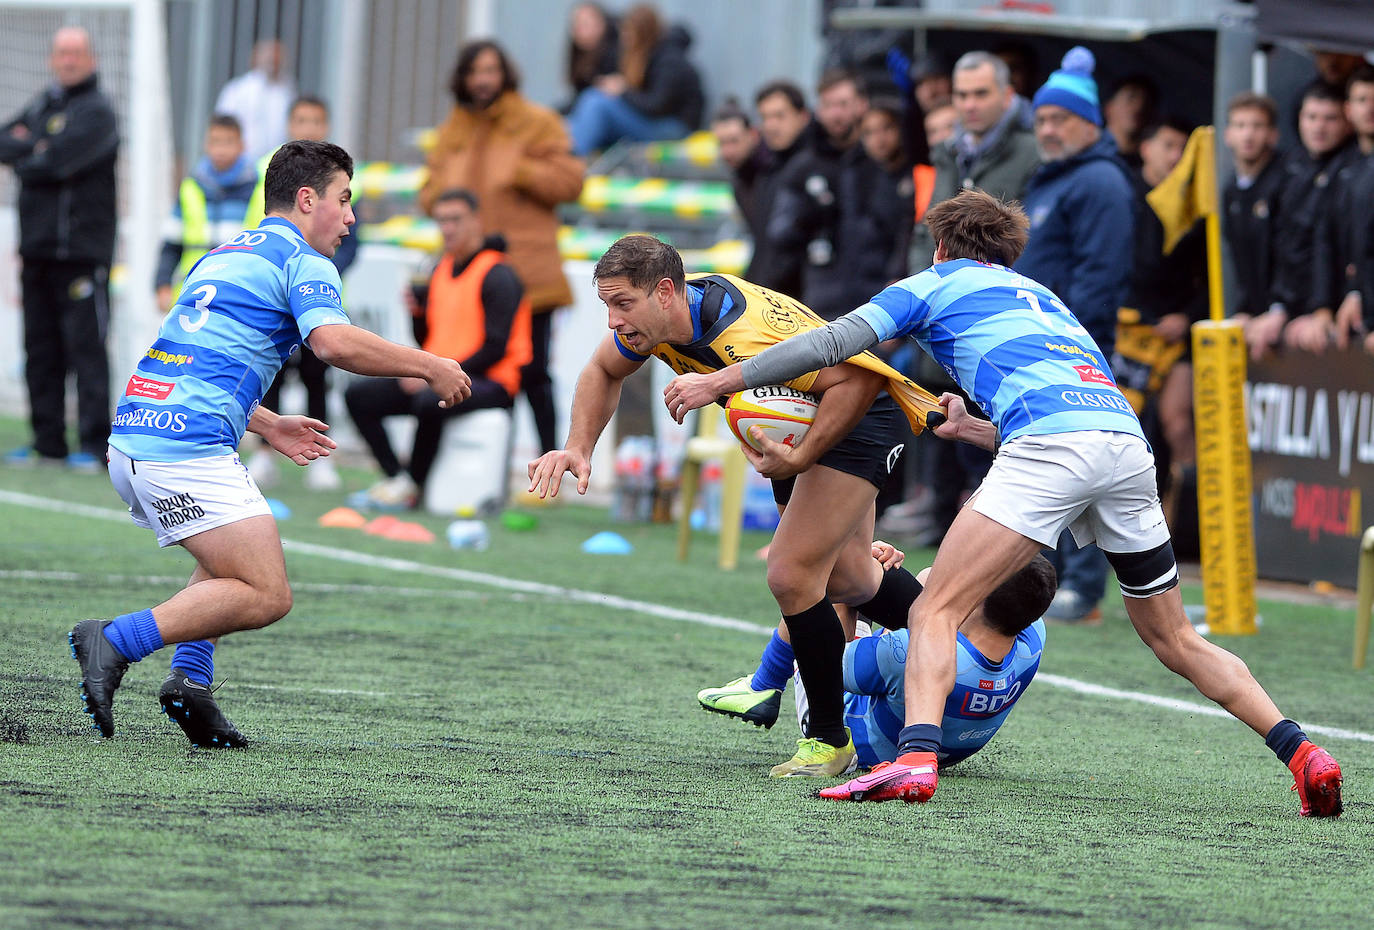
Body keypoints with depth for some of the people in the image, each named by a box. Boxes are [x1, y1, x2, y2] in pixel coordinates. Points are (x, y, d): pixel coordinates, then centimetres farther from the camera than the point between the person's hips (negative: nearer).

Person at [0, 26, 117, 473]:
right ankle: (48, 440, 13)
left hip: (82, 248, -8)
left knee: (86, 346, -8)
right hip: (37, 247, 8)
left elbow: (57, 161, -17)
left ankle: (94, 443, -8)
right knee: (40, 348, 8)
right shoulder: (42, 105, 18)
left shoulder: (97, 112, -6)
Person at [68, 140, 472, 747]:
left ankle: (189, 676, 7)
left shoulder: (222, 257, 27)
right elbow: (335, 343, -19)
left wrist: (269, 426, 36)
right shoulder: (301, 262, -1)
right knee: (266, 596, -9)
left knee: (231, 565, 28)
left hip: (132, 435, 9)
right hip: (187, 450, -9)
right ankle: (115, 642, -18)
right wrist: (430, 367, -7)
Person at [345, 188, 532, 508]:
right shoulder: (442, 271, 15)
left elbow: (495, 349, -16)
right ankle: (395, 477, -13)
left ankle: (412, 485, -17)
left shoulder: (497, 276, -9)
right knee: (359, 396, -4)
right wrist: (417, 312, -2)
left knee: (429, 402, -38)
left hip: (488, 383, -9)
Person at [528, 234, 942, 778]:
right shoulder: (649, 317, -16)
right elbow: (604, 372, 5)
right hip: (795, 421, 9)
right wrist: (579, 449, -10)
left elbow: (857, 378, -36)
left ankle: (829, 740, -2)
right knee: (847, 582, 22)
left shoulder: (744, 334, -40)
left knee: (792, 575, -18)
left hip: (855, 417, -9)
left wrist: (797, 459, -36)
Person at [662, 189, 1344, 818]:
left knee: (936, 610, -5)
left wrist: (720, 381, 16)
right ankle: (1301, 753, 9)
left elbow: (835, 341, 10)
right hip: (1129, 442, 6)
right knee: (1174, 640, 19)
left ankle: (916, 758, -28)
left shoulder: (936, 283, 20)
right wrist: (972, 429, 51)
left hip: (1051, 442, -6)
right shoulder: (1039, 295, 38)